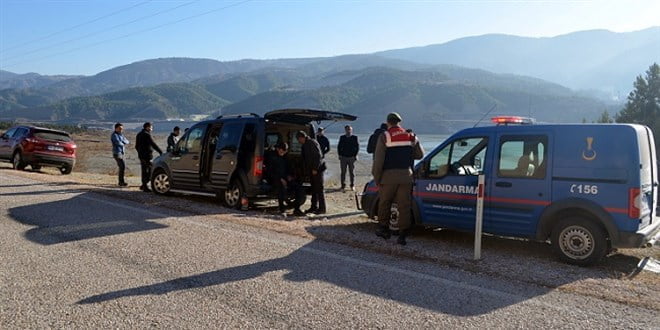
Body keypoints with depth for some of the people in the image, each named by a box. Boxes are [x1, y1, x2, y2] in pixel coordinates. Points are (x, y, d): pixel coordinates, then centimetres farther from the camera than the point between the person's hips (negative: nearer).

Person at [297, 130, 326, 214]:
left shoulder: (312, 143, -13)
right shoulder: (304, 145, 16)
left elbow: (318, 156, -19)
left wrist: (315, 168, -20)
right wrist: (306, 170, 14)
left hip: (317, 169, -9)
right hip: (311, 170, 9)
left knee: (319, 189, -7)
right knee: (314, 189, 12)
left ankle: (322, 208, -4)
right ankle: (314, 207, 18)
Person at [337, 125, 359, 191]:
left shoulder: (355, 137, 4)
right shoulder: (342, 137, 9)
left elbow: (357, 147, 4)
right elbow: (339, 147, 12)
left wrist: (355, 155, -5)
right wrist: (340, 155, 1)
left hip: (351, 157, -1)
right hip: (343, 157, 1)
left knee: (352, 172, 3)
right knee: (343, 172, 3)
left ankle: (352, 186, 11)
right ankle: (343, 186, 9)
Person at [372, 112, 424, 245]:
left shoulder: (384, 137, -5)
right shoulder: (410, 136, 7)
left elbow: (378, 160, -9)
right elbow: (420, 154, 13)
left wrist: (376, 178, -2)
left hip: (389, 176, -3)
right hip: (406, 176, 3)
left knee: (384, 203, 14)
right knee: (404, 206, 3)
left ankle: (384, 229, 24)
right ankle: (402, 235, 1)